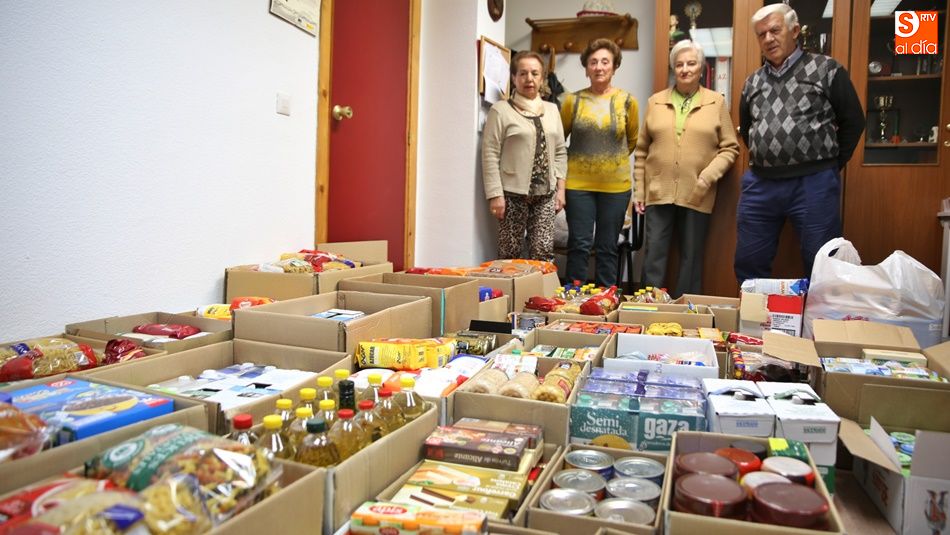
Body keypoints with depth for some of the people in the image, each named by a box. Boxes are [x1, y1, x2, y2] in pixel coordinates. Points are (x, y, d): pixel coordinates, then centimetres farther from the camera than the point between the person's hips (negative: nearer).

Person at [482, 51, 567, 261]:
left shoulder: (552, 110, 13)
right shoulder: (501, 110, -3)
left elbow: (560, 152, 14)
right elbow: (490, 156, -8)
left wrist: (560, 189, 7)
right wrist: (495, 195, -13)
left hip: (546, 194, 4)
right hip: (513, 194, -4)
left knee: (544, 253, 1)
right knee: (510, 254, 0)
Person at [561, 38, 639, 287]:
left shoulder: (627, 101, 1)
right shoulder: (573, 100, -1)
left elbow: (632, 140, 14)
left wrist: (612, 158, 12)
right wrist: (578, 159, 11)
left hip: (615, 185, 1)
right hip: (578, 183, -1)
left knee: (608, 248, 9)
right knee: (579, 245, 2)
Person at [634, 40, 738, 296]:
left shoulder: (716, 102, 5)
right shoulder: (655, 102, 9)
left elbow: (730, 147, 4)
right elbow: (642, 150, 9)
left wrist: (709, 177, -11)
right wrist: (639, 190, 4)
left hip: (697, 195, -1)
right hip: (658, 192, 1)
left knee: (691, 259, 7)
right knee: (654, 256, 2)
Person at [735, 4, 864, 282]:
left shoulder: (826, 69, 1)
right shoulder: (753, 82, 14)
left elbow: (853, 121, 4)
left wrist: (831, 164, 4)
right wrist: (763, 162, 14)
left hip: (814, 183, -4)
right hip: (759, 183, 4)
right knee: (748, 263, 10)